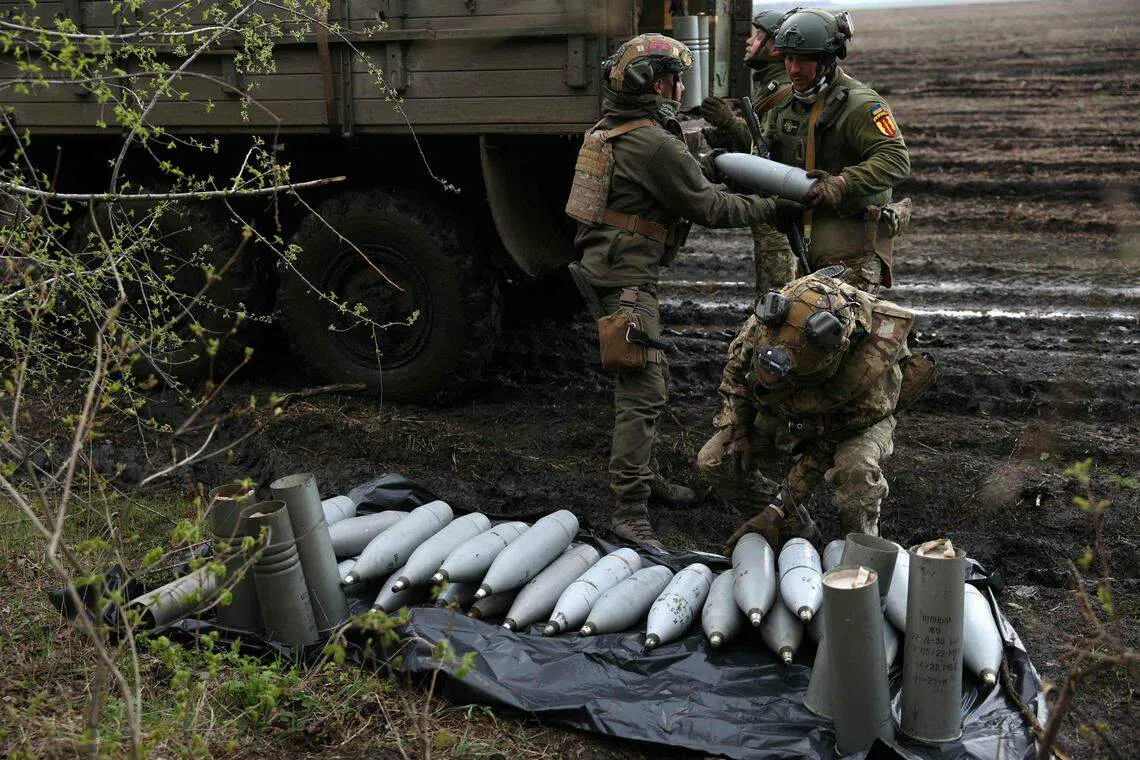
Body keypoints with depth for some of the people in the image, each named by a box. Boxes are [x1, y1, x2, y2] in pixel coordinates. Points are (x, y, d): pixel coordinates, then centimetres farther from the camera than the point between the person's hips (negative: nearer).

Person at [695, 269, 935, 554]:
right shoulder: (766, 321, -32)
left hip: (851, 421, -4)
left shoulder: (872, 373, -42)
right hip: (786, 413, 5)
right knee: (713, 462, -11)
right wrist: (735, 429, -15)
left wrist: (775, 512, -30)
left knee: (856, 468, -39)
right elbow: (737, 366, -7)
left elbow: (824, 453, -30)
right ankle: (798, 525, 9)